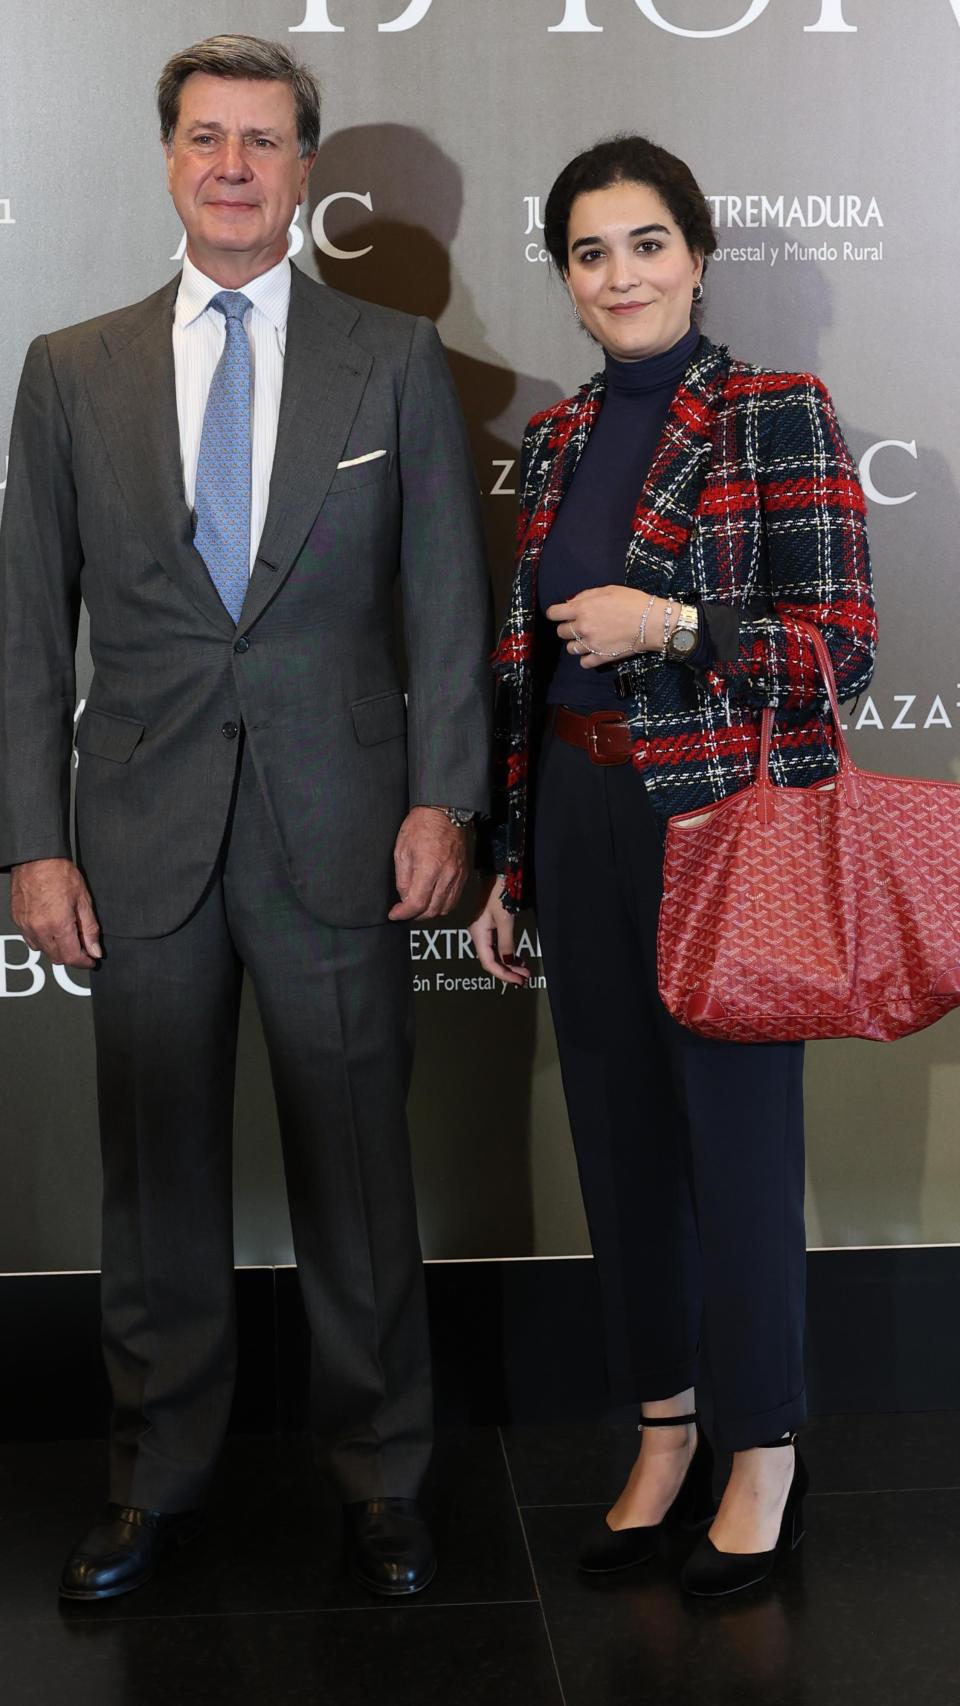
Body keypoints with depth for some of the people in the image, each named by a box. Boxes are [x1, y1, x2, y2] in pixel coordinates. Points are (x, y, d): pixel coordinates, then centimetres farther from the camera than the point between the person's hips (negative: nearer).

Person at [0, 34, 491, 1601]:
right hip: (145, 834, 2)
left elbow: (448, 600, 3)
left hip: (338, 827, -1)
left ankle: (381, 1479, 26)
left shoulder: (397, 360, 4)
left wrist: (441, 800, -6)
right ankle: (160, 1479, 30)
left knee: (358, 1173, 8)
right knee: (156, 1180, 12)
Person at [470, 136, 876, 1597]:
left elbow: (844, 643, -9)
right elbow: (529, 662, 14)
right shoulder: (556, 439, 11)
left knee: (737, 1137, 4)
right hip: (581, 824, 6)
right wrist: (511, 862, 13)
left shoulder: (779, 415, -6)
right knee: (619, 1134, 12)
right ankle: (664, 1432, 30)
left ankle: (764, 1459, 22)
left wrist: (672, 623, -19)